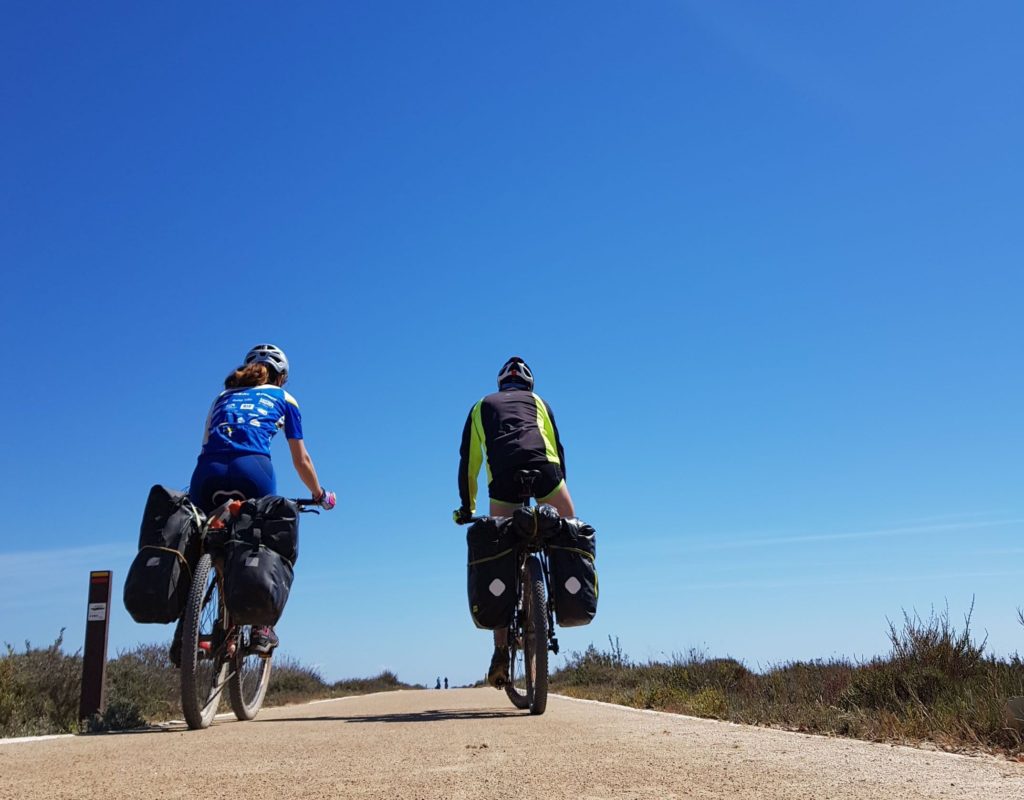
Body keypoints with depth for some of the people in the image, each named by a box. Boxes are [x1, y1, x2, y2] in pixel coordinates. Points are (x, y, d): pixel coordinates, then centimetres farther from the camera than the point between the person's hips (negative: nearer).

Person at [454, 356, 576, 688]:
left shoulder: (482, 406, 32)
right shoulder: (537, 401, 33)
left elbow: (468, 460, 28)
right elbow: (558, 448, 31)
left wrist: (467, 506, 35)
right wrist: (559, 489, 40)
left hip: (502, 476, 0)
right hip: (542, 467, 0)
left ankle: (501, 650, 2)